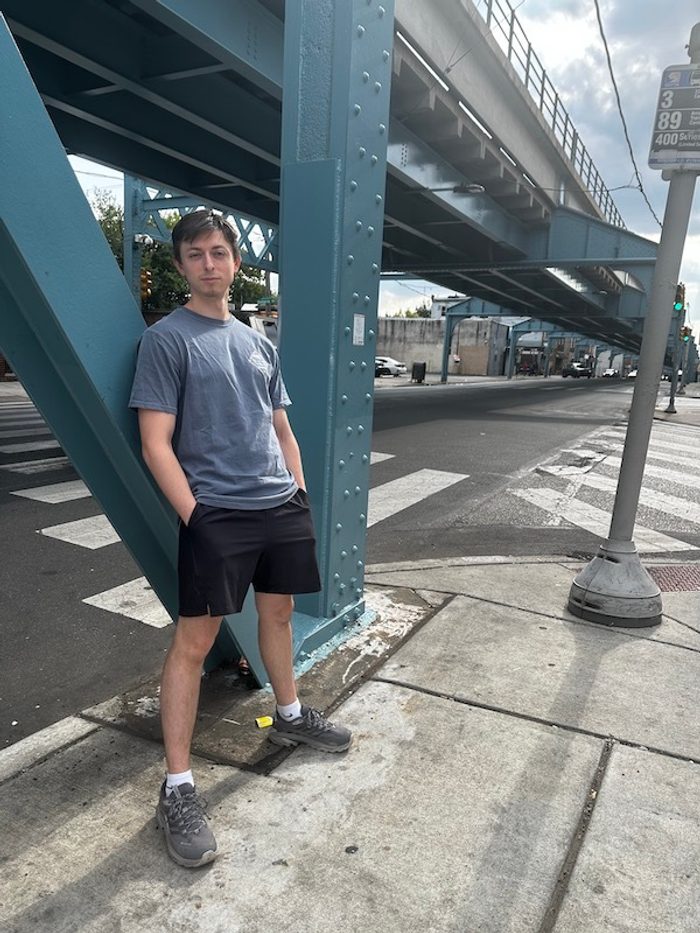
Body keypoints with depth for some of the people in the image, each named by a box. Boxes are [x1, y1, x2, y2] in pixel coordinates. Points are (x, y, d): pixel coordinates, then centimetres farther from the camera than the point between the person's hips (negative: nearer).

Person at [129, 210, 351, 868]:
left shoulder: (258, 343, 15)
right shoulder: (165, 339, -4)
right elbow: (156, 445, -10)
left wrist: (300, 496, 10)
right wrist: (196, 520, -16)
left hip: (282, 507, 7)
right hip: (215, 514, -6)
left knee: (277, 613, 19)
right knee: (194, 640, -2)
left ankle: (289, 717, 41)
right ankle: (177, 788, 11)